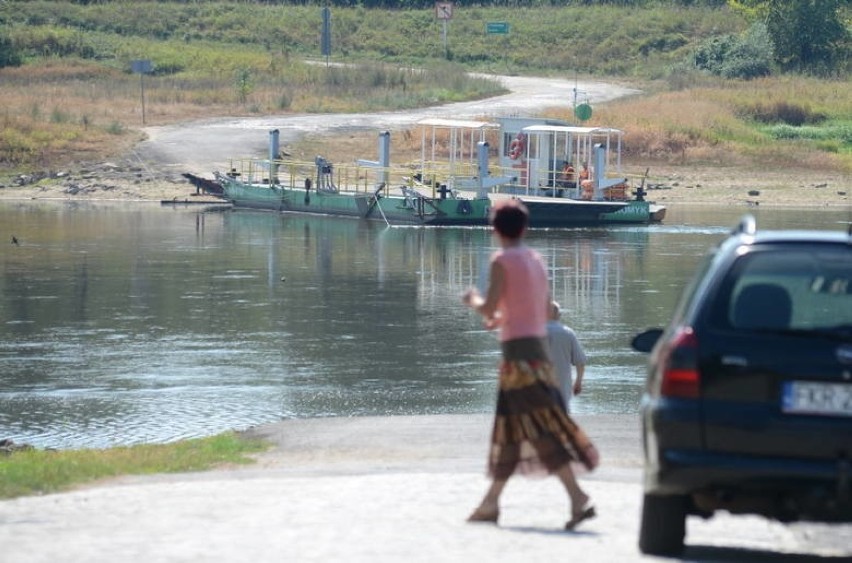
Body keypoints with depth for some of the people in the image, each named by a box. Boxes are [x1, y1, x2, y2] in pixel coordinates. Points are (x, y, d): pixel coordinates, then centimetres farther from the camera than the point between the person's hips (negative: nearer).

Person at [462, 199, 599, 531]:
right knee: (510, 426, 15)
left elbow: (488, 309, -15)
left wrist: (473, 301, 7)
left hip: (519, 350, -8)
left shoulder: (503, 261, -10)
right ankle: (491, 503, 22)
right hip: (539, 344, 8)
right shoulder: (536, 260, 14)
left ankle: (578, 498, -22)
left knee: (541, 428, -12)